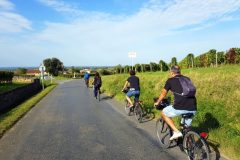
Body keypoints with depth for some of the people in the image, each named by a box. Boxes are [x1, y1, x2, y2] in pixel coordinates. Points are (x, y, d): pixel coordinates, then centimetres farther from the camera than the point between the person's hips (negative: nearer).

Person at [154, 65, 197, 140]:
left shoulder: (170, 80, 7)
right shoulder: (187, 79, 21)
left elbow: (163, 93, 17)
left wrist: (157, 102, 34)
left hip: (180, 108, -5)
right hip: (193, 109, 6)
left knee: (164, 113, 20)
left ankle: (176, 131, 10)